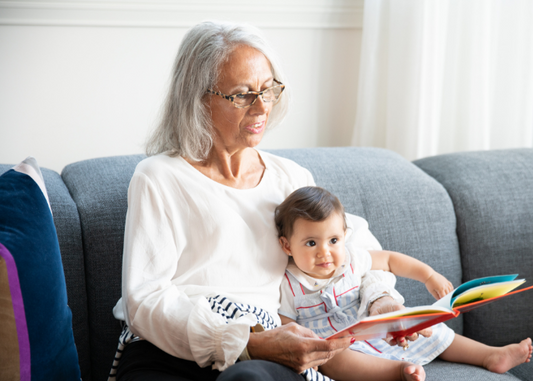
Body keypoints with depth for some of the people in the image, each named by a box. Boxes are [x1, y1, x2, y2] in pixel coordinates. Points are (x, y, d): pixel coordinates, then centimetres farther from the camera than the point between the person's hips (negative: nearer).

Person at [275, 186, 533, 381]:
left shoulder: (349, 258, 1)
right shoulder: (289, 285, -13)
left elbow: (389, 260, 16)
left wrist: (429, 276, 12)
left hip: (377, 332, 6)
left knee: (433, 331, 7)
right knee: (328, 359, -41)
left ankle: (492, 356, 16)